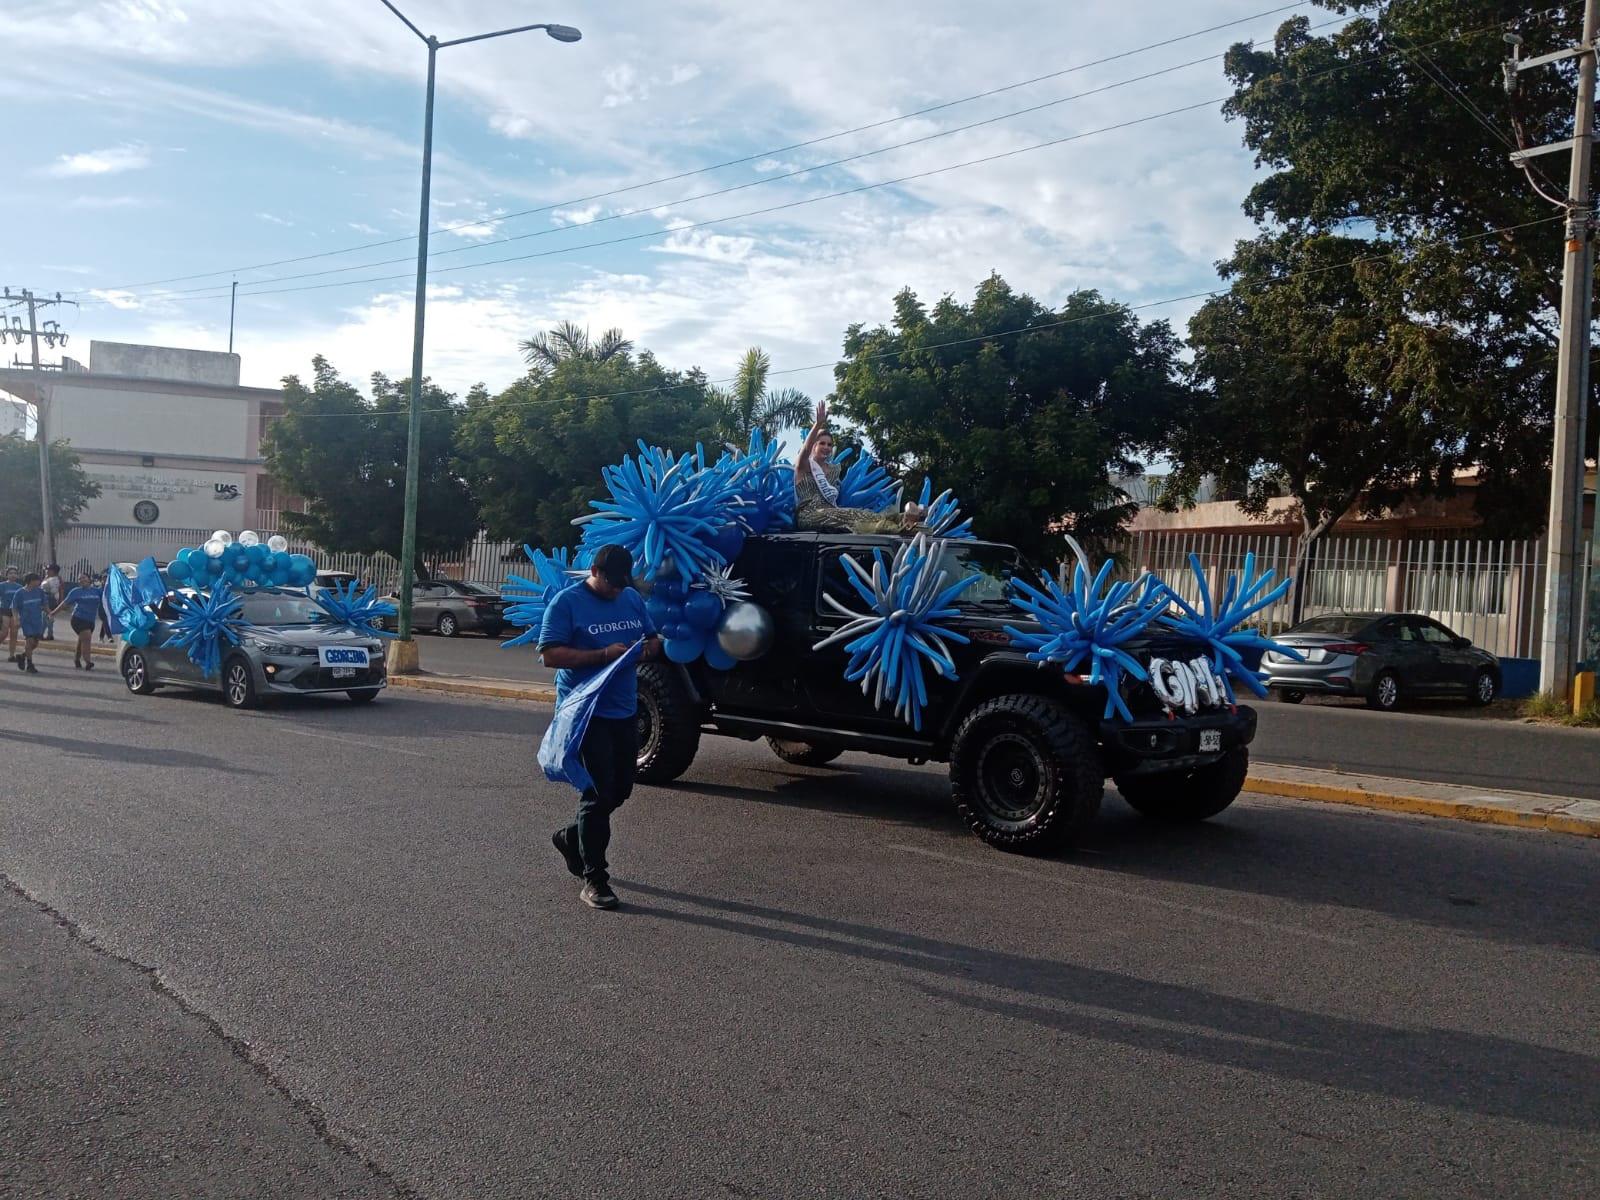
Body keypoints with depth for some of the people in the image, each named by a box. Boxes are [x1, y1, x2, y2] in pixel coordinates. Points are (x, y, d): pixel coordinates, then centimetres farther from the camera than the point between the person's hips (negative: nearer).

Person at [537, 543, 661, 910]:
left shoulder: (633, 599, 10)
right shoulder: (567, 602, -9)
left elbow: (653, 640, 19)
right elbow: (550, 654, -15)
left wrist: (647, 648, -6)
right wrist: (604, 654, -22)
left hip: (625, 712, 7)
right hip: (586, 713, -7)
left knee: (619, 790, 15)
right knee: (598, 794, -6)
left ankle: (571, 838, 39)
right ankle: (593, 879, 4)